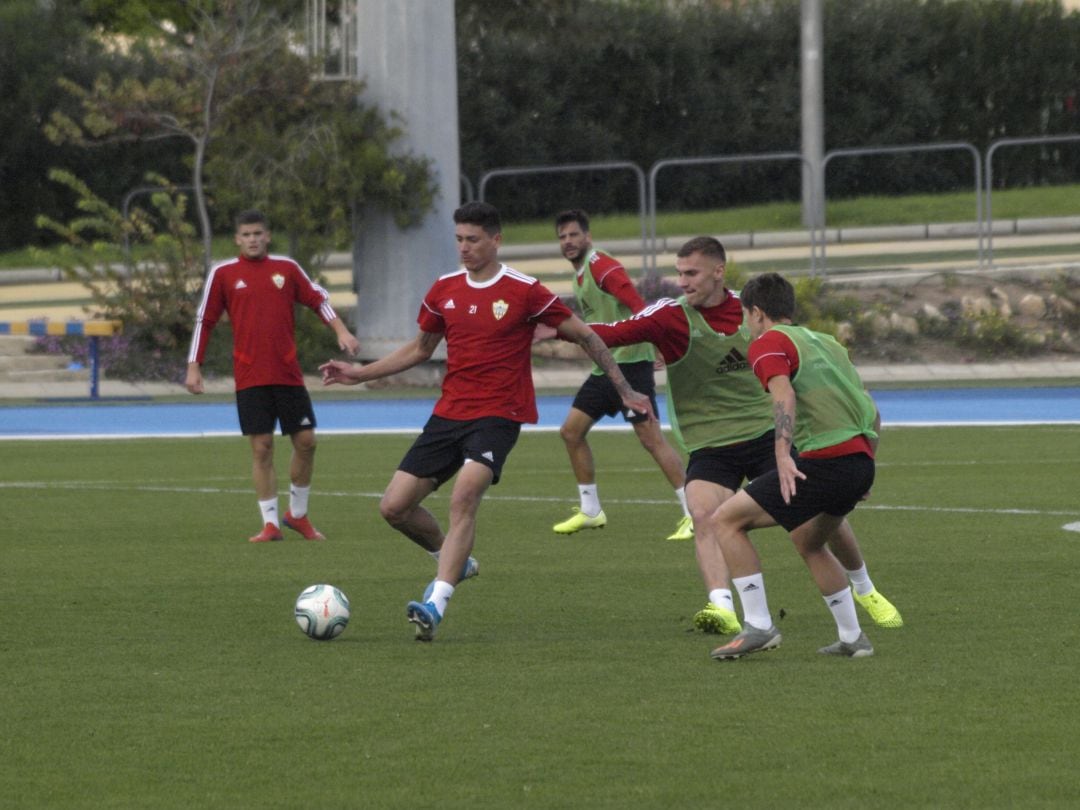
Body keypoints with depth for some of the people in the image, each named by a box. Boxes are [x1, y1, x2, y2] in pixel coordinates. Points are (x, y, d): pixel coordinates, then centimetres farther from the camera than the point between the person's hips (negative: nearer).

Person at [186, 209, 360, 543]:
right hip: (250, 377, -2)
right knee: (261, 447, -4)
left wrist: (341, 331, -2)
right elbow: (204, 320, 6)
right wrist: (194, 367, 3)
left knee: (306, 441, 1)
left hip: (289, 374, 2)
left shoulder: (286, 268, 7)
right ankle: (270, 523, 3)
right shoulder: (223, 274, 3)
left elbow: (318, 299, 12)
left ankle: (298, 514, 20)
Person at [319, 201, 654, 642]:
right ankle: (455, 561, 26)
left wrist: (624, 389, 4)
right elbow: (420, 348, 22)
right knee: (394, 506, -1)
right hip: (448, 414, 6)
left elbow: (584, 335, 2)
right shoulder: (445, 289, 8)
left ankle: (436, 603, -33)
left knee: (464, 496, -29)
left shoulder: (524, 292, -7)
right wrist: (359, 373, 15)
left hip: (498, 416, -6)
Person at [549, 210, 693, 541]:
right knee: (571, 431, 10)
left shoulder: (601, 266, -12)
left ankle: (694, 514, -12)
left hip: (628, 362, -10)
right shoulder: (580, 274, 17)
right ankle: (590, 511, 21)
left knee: (651, 437, -13)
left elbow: (639, 309, -22)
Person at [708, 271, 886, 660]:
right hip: (860, 462, 8)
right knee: (810, 544, 31)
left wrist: (783, 455, -28)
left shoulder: (768, 343, 2)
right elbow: (873, 414, 26)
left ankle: (758, 626, -7)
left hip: (823, 463, -8)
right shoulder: (825, 341, 26)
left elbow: (784, 396, -18)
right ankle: (852, 638, 28)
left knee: (726, 521, -2)